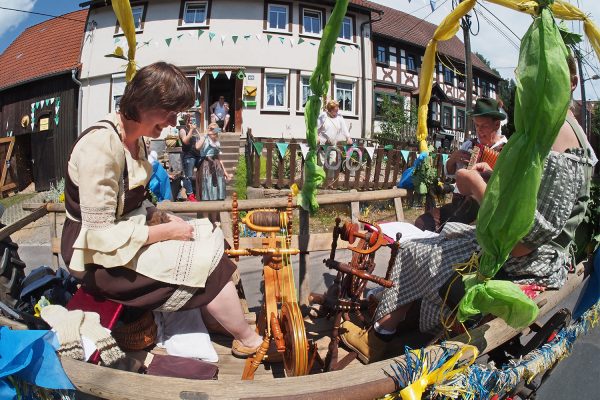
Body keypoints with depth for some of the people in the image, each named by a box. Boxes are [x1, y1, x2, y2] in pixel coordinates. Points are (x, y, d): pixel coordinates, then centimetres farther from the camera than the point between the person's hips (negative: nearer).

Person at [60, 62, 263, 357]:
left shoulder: (134, 139, 4)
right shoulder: (101, 144, -26)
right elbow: (101, 235, -26)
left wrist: (164, 218, -5)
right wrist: (167, 231, -19)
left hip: (121, 232, 9)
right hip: (101, 258, -9)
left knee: (209, 234, 3)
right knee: (207, 261, -14)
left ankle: (221, 317, 12)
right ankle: (248, 341, 7)